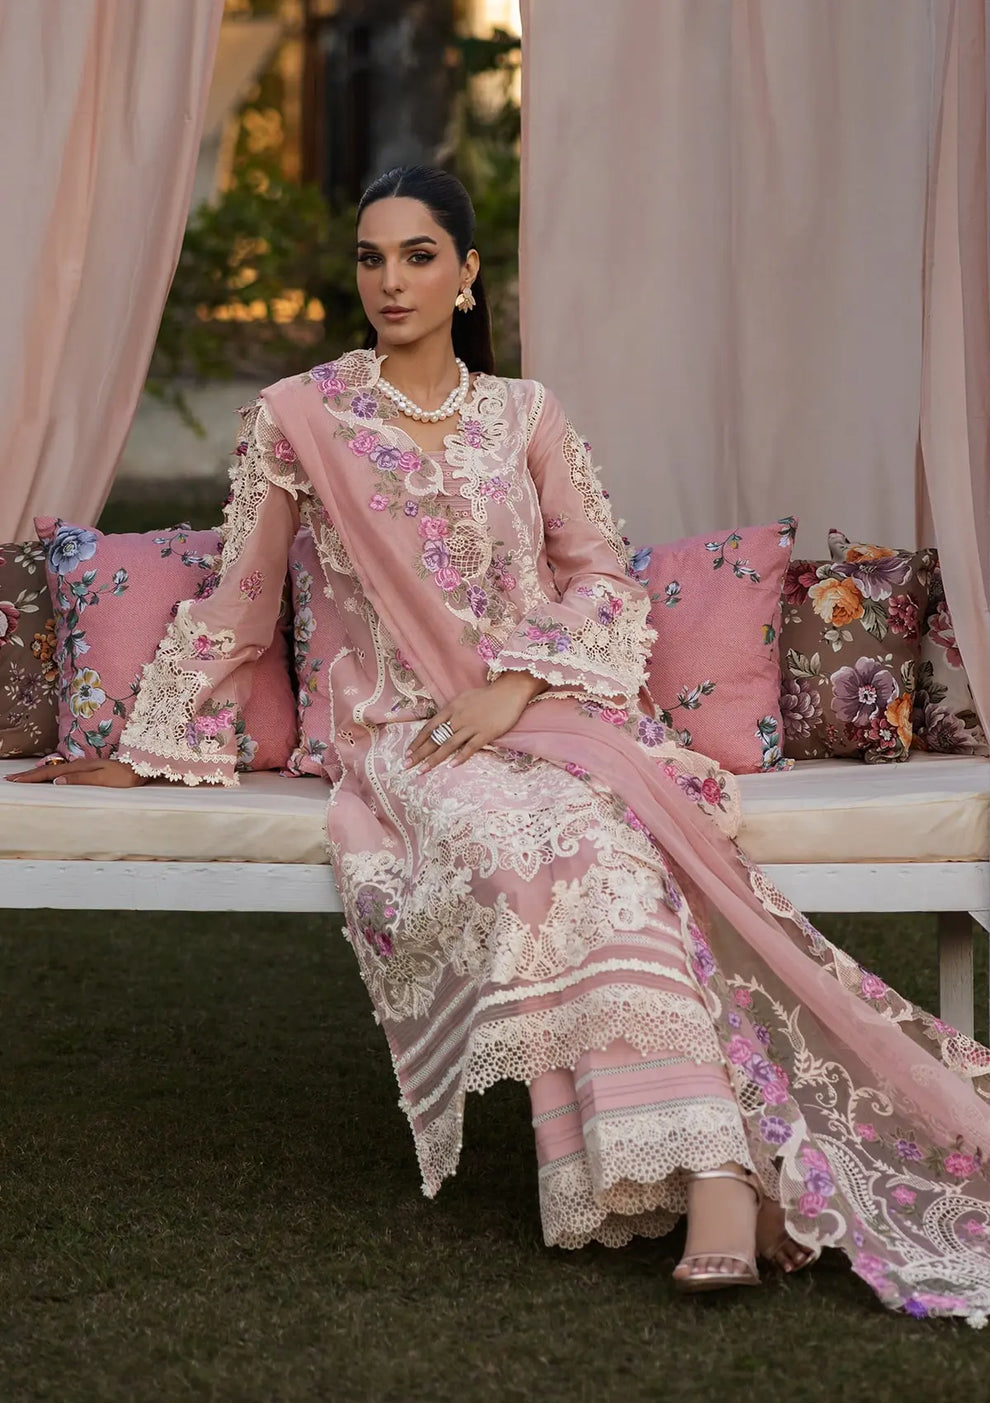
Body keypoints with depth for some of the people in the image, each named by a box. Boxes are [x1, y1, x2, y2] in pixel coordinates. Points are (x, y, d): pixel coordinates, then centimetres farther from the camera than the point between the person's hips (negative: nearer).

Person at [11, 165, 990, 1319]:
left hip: (542, 708, 2)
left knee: (611, 837, -35)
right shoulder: (299, 418, 6)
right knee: (530, 838, -36)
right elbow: (237, 606, 12)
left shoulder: (525, 417, 13)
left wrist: (515, 685, -8)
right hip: (399, 733, -2)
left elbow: (603, 577, 9)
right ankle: (727, 1166, -40)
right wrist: (148, 750, 12)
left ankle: (712, 1171, -43)